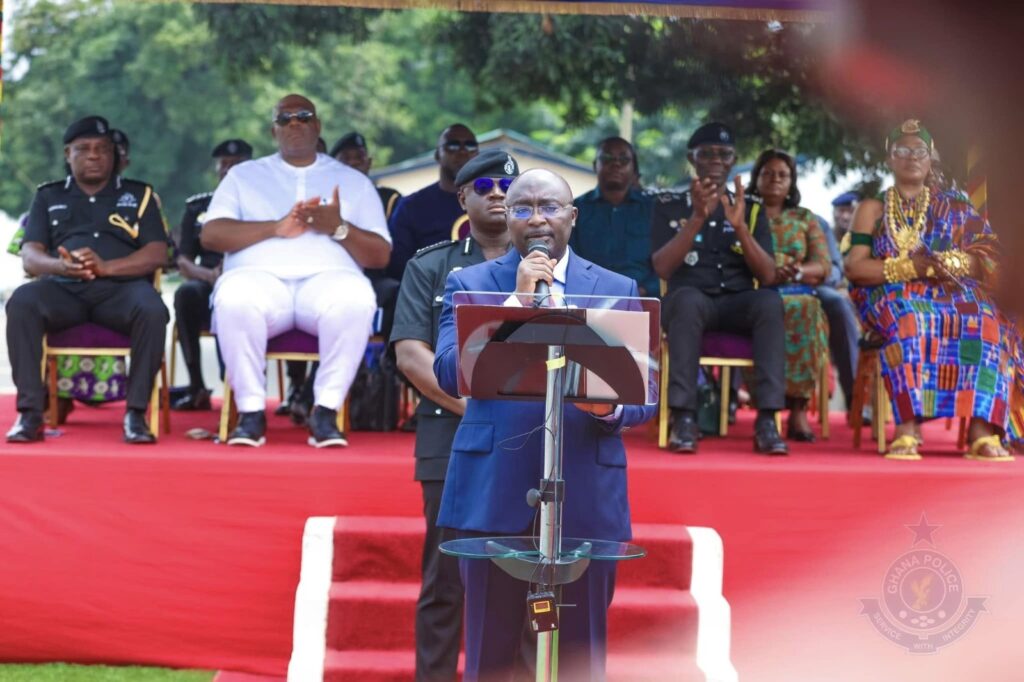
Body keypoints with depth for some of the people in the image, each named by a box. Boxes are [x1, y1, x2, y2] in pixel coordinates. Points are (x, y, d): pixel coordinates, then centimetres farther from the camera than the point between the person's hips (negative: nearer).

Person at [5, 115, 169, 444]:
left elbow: (157, 253, 5)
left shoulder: (138, 194, 19)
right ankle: (30, 412, -30)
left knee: (152, 310, -35)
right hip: (62, 289, 1)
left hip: (121, 288, -1)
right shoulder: (49, 196, 23)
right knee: (21, 302, -32)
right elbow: (30, 256, 10)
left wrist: (105, 266, -13)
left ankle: (136, 412, -28)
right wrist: (59, 265, -16)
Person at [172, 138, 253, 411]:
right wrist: (209, 274, -11)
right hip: (209, 284, 2)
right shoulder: (197, 207, 19)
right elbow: (183, 262, 12)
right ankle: (196, 388, -29)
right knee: (186, 293, -34)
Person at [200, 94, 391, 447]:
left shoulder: (353, 181, 23)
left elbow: (380, 256, 14)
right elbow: (210, 234, 8)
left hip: (328, 276, 0)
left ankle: (325, 412, -29)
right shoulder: (244, 175, 24)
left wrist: (339, 228, -6)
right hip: (260, 275, 0)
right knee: (235, 297, -37)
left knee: (355, 298, -37)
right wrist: (277, 227, -5)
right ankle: (251, 412, -26)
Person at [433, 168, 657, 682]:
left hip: (586, 498, 1)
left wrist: (608, 406, -16)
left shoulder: (618, 290, 10)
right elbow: (450, 374, -8)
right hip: (494, 495, -1)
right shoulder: (470, 284, 7)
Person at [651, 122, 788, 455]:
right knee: (689, 298, -38)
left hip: (738, 304, 2)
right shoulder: (669, 206, 9)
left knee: (770, 301, -32)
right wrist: (698, 218, -17)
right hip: (688, 300, -2)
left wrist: (740, 226, -13)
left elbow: (767, 276, 1)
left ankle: (767, 420, -37)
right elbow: (662, 269, -7)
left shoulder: (751, 210, 14)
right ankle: (684, 417, -39)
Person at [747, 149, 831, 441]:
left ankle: (798, 408, -35)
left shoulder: (806, 219, 22)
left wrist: (797, 271, -13)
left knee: (804, 312, -35)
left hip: (798, 297, 1)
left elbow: (822, 266, 11)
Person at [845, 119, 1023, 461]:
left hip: (952, 293, 2)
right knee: (911, 321, -40)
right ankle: (907, 430, -49)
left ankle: (982, 431, -44)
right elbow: (854, 268, 2)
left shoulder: (955, 207, 19)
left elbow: (986, 259, 7)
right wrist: (909, 267, -12)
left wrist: (948, 264, -15)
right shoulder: (873, 209, 15)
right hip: (893, 296, -2)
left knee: (984, 322, -33)